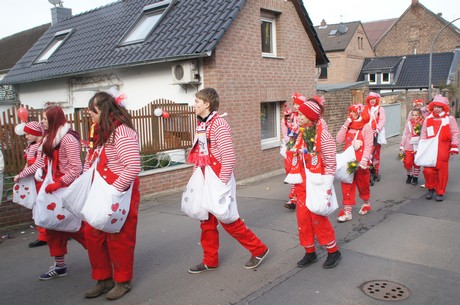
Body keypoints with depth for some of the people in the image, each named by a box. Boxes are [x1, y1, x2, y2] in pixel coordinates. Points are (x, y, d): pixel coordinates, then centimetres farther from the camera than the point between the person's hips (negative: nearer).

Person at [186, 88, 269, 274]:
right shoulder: (201, 125, 8)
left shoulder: (219, 125, -18)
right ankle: (210, 261, 28)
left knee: (228, 221, 1)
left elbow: (229, 157, -22)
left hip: (219, 182, -8)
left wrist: (221, 184, -20)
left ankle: (259, 249, 19)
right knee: (207, 222, 13)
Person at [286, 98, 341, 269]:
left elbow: (330, 163, -13)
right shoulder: (299, 135, 7)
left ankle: (333, 252, 20)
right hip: (301, 184, 6)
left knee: (318, 219, 0)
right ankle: (310, 252, 24)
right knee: (303, 218, 8)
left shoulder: (322, 135, -13)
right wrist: (294, 181, 13)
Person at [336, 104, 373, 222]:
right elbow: (339, 140, -3)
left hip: (360, 161, -4)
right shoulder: (348, 126, 7)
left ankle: (366, 203, 39)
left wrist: (364, 161, -22)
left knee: (363, 184, 13)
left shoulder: (366, 127, -9)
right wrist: (345, 125, -7)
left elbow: (368, 146, -13)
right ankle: (347, 211, 3)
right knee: (347, 185, 0)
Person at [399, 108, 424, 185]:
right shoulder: (409, 123, 1)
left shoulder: (423, 124, -4)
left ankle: (415, 177, 26)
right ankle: (409, 175, 26)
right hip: (408, 147, 2)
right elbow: (405, 135, 5)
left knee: (416, 164, 8)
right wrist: (401, 146, 4)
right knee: (407, 162, 1)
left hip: (418, 147, -1)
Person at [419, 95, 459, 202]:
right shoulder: (428, 119, 10)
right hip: (429, 149, 2)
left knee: (442, 171, 3)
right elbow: (423, 134, 13)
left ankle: (440, 192, 17)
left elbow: (455, 133, 3)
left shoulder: (449, 119, 4)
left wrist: (454, 146, -4)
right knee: (428, 170, -4)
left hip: (443, 150, -1)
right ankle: (430, 188, 20)